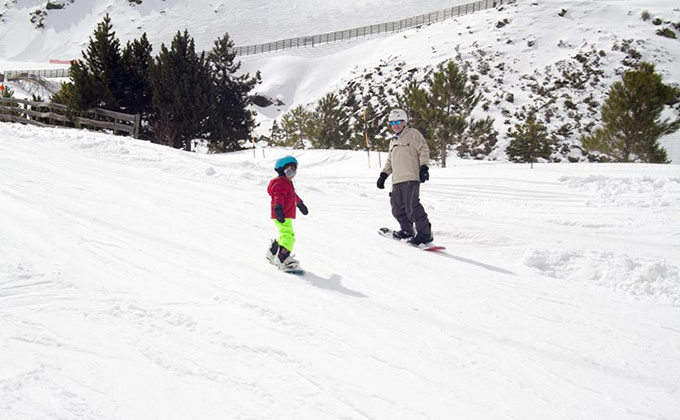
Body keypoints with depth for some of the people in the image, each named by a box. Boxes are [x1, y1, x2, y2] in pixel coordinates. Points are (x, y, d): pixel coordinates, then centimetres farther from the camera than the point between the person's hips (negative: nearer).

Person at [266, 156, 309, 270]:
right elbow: (278, 197, -32)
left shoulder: (287, 183, 21)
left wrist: (300, 204, 53)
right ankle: (282, 260, -29)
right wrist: (278, 208, -48)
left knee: (284, 236, 25)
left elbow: (293, 195, 40)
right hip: (282, 217, -11)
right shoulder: (280, 183, -13)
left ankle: (272, 254, 39)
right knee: (289, 236, -22)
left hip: (286, 216, 11)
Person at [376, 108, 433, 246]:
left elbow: (424, 150, -3)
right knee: (397, 207, 6)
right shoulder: (393, 141, 28)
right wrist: (383, 175, 20)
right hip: (397, 180, 8)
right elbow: (390, 161, 32)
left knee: (412, 206, -18)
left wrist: (423, 168, -13)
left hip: (411, 178, -8)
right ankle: (407, 230, 24)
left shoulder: (413, 134, 5)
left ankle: (425, 233, -15)